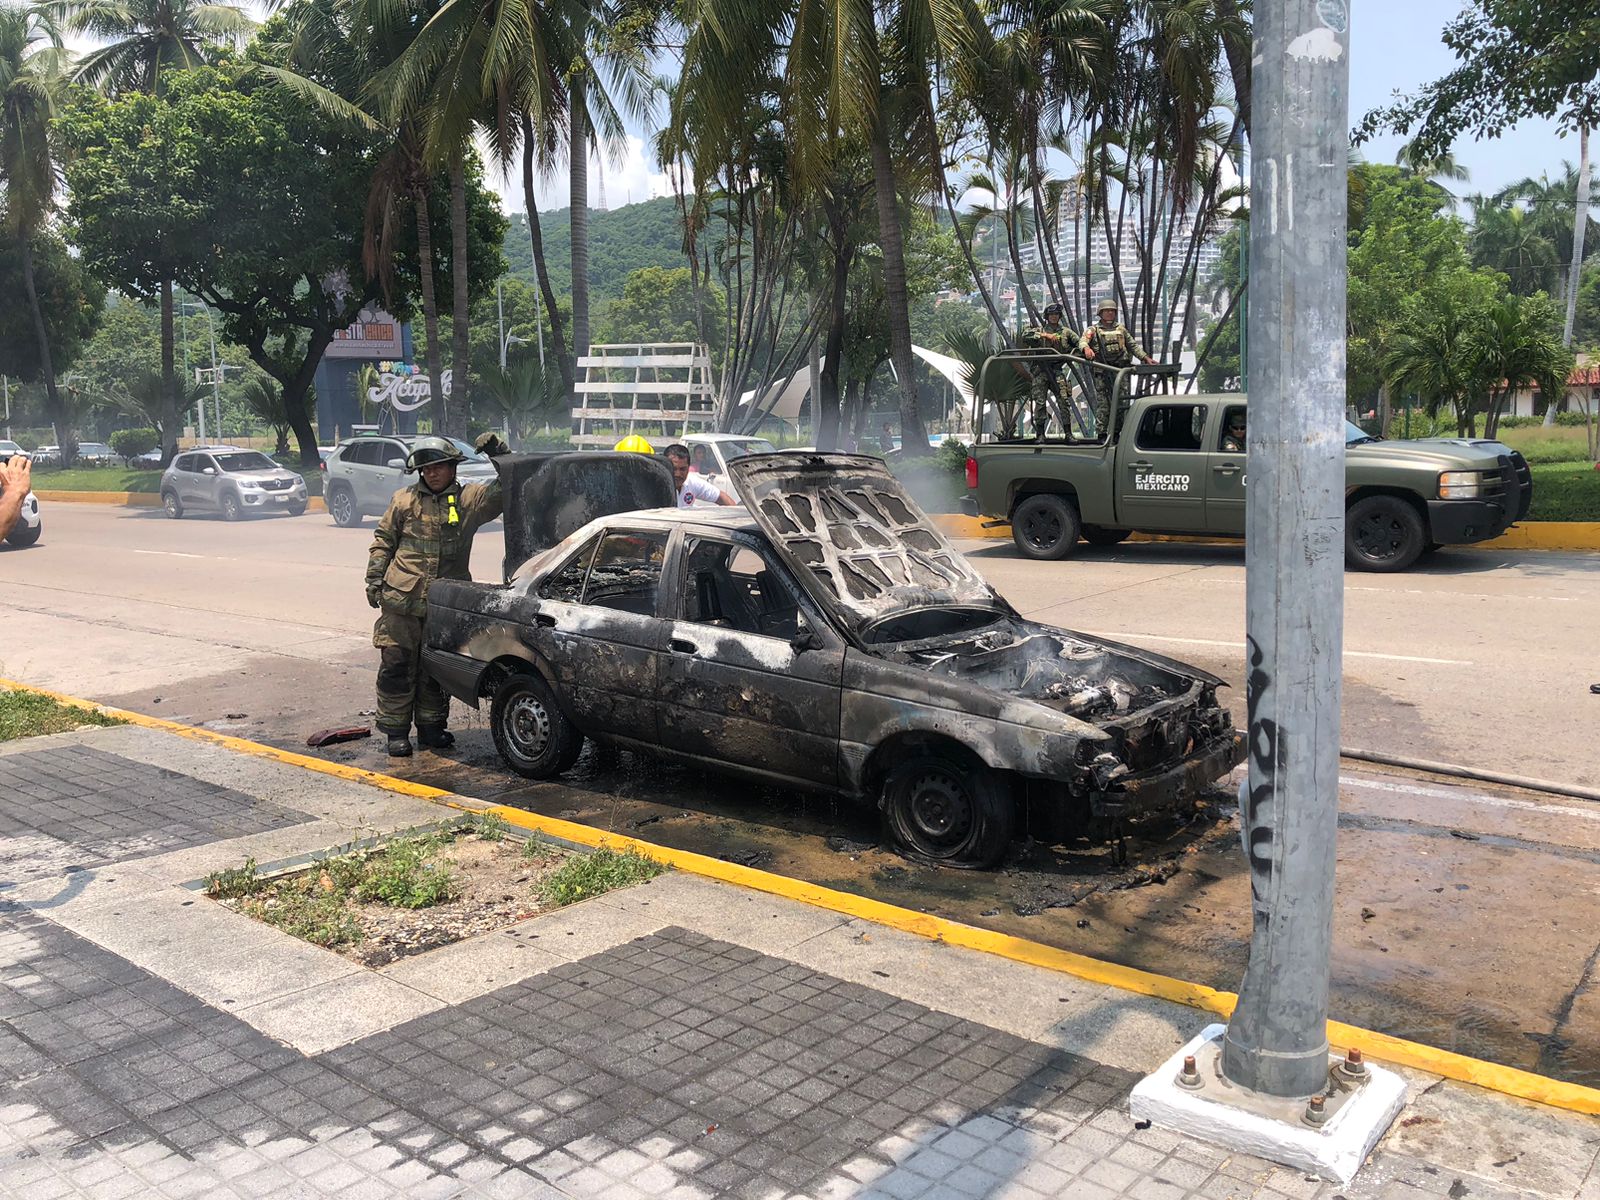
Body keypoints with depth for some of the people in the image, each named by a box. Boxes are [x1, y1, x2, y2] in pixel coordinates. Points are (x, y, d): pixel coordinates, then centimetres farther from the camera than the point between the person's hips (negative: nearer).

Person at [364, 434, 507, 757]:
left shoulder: (470, 498, 6)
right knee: (397, 667, 1)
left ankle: (431, 727, 24)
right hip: (401, 600, -1)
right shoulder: (404, 500, 7)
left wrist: (500, 457, -13)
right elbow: (383, 541, 11)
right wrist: (374, 578, 4)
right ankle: (396, 732, 11)